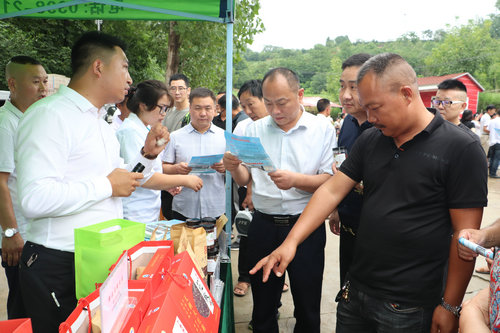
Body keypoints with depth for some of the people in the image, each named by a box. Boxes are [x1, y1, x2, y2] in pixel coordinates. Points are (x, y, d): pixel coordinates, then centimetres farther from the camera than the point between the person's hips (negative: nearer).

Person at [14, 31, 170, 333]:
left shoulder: (101, 123, 15)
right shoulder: (50, 114, -16)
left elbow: (119, 185, 18)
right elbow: (35, 199, -28)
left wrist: (148, 154, 4)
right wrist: (107, 185, -19)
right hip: (60, 266, -8)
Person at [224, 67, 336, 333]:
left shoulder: (322, 130, -2)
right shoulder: (254, 130, 6)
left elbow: (330, 181, -9)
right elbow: (244, 180, 9)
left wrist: (296, 180, -24)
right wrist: (234, 167, -12)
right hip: (263, 225, 3)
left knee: (307, 306, 12)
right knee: (262, 303, 16)